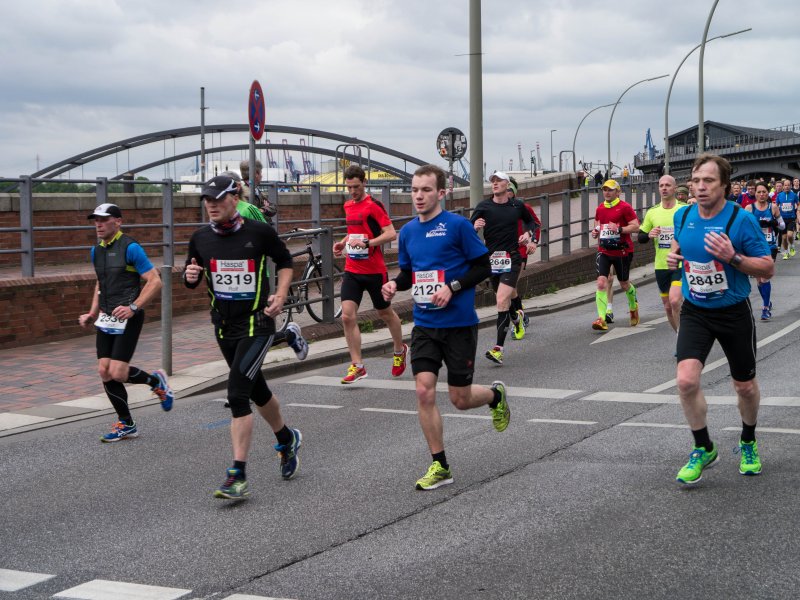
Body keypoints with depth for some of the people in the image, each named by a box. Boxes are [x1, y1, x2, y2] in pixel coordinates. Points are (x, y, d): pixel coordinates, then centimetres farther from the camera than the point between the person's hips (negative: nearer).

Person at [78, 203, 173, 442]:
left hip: (127, 319, -7)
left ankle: (156, 381, 17)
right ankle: (126, 424, 14)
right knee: (104, 371, 1)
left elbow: (155, 282, -13)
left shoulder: (130, 248, -11)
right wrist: (92, 314, 19)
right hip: (106, 319, 7)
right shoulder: (96, 251, 13)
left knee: (117, 373, -13)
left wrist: (133, 308, -21)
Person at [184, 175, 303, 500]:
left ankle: (238, 477, -15)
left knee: (237, 393, -18)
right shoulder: (201, 238, 2)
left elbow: (285, 261, 7)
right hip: (224, 327, 6)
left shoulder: (259, 232, -8)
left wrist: (280, 294, -7)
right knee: (256, 390, 20)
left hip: (257, 325, -6)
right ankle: (287, 439, 47)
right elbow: (192, 280, 14)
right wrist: (190, 275, -10)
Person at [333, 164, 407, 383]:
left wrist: (367, 243, -29)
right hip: (352, 270, 5)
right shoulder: (348, 206, 10)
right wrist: (343, 242, 9)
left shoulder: (374, 206, -12)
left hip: (375, 271, -5)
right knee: (347, 316, -9)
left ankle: (400, 350, 38)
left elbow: (391, 233, -19)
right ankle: (357, 365, -6)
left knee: (385, 313, 13)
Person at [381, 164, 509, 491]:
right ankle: (439, 466, 5)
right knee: (424, 392, -7)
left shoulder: (458, 225, -10)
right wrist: (395, 284, -3)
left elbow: (484, 267, -8)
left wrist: (452, 287, -20)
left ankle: (495, 395, 39)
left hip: (459, 324, -4)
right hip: (424, 325, 4)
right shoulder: (408, 231, 6)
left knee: (460, 398, 3)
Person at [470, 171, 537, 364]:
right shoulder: (483, 206, -1)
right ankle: (516, 316, 53)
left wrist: (528, 234, 5)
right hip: (491, 259, 2)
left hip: (512, 259, -2)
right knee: (504, 300, 16)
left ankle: (498, 348, -17)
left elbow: (530, 221, 24)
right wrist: (475, 227, -27)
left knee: (502, 301, -16)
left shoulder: (517, 206, 4)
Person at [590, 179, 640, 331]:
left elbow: (635, 226, -13)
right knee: (601, 282, -14)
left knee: (624, 284, 12)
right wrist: (596, 232, 3)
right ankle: (601, 319, -19)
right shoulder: (600, 208, 8)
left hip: (622, 251, -4)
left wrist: (619, 229, -25)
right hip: (604, 251, 4)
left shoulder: (624, 207, -9)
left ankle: (634, 307, 45)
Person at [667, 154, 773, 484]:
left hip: (734, 313, -2)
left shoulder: (742, 219, -18)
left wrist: (733, 257, -30)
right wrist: (673, 255, -2)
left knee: (745, 386, 13)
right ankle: (703, 450, 5)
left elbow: (768, 268, -15)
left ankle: (748, 444, 41)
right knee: (686, 380, -16)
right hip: (694, 312, 2)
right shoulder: (683, 216, -4)